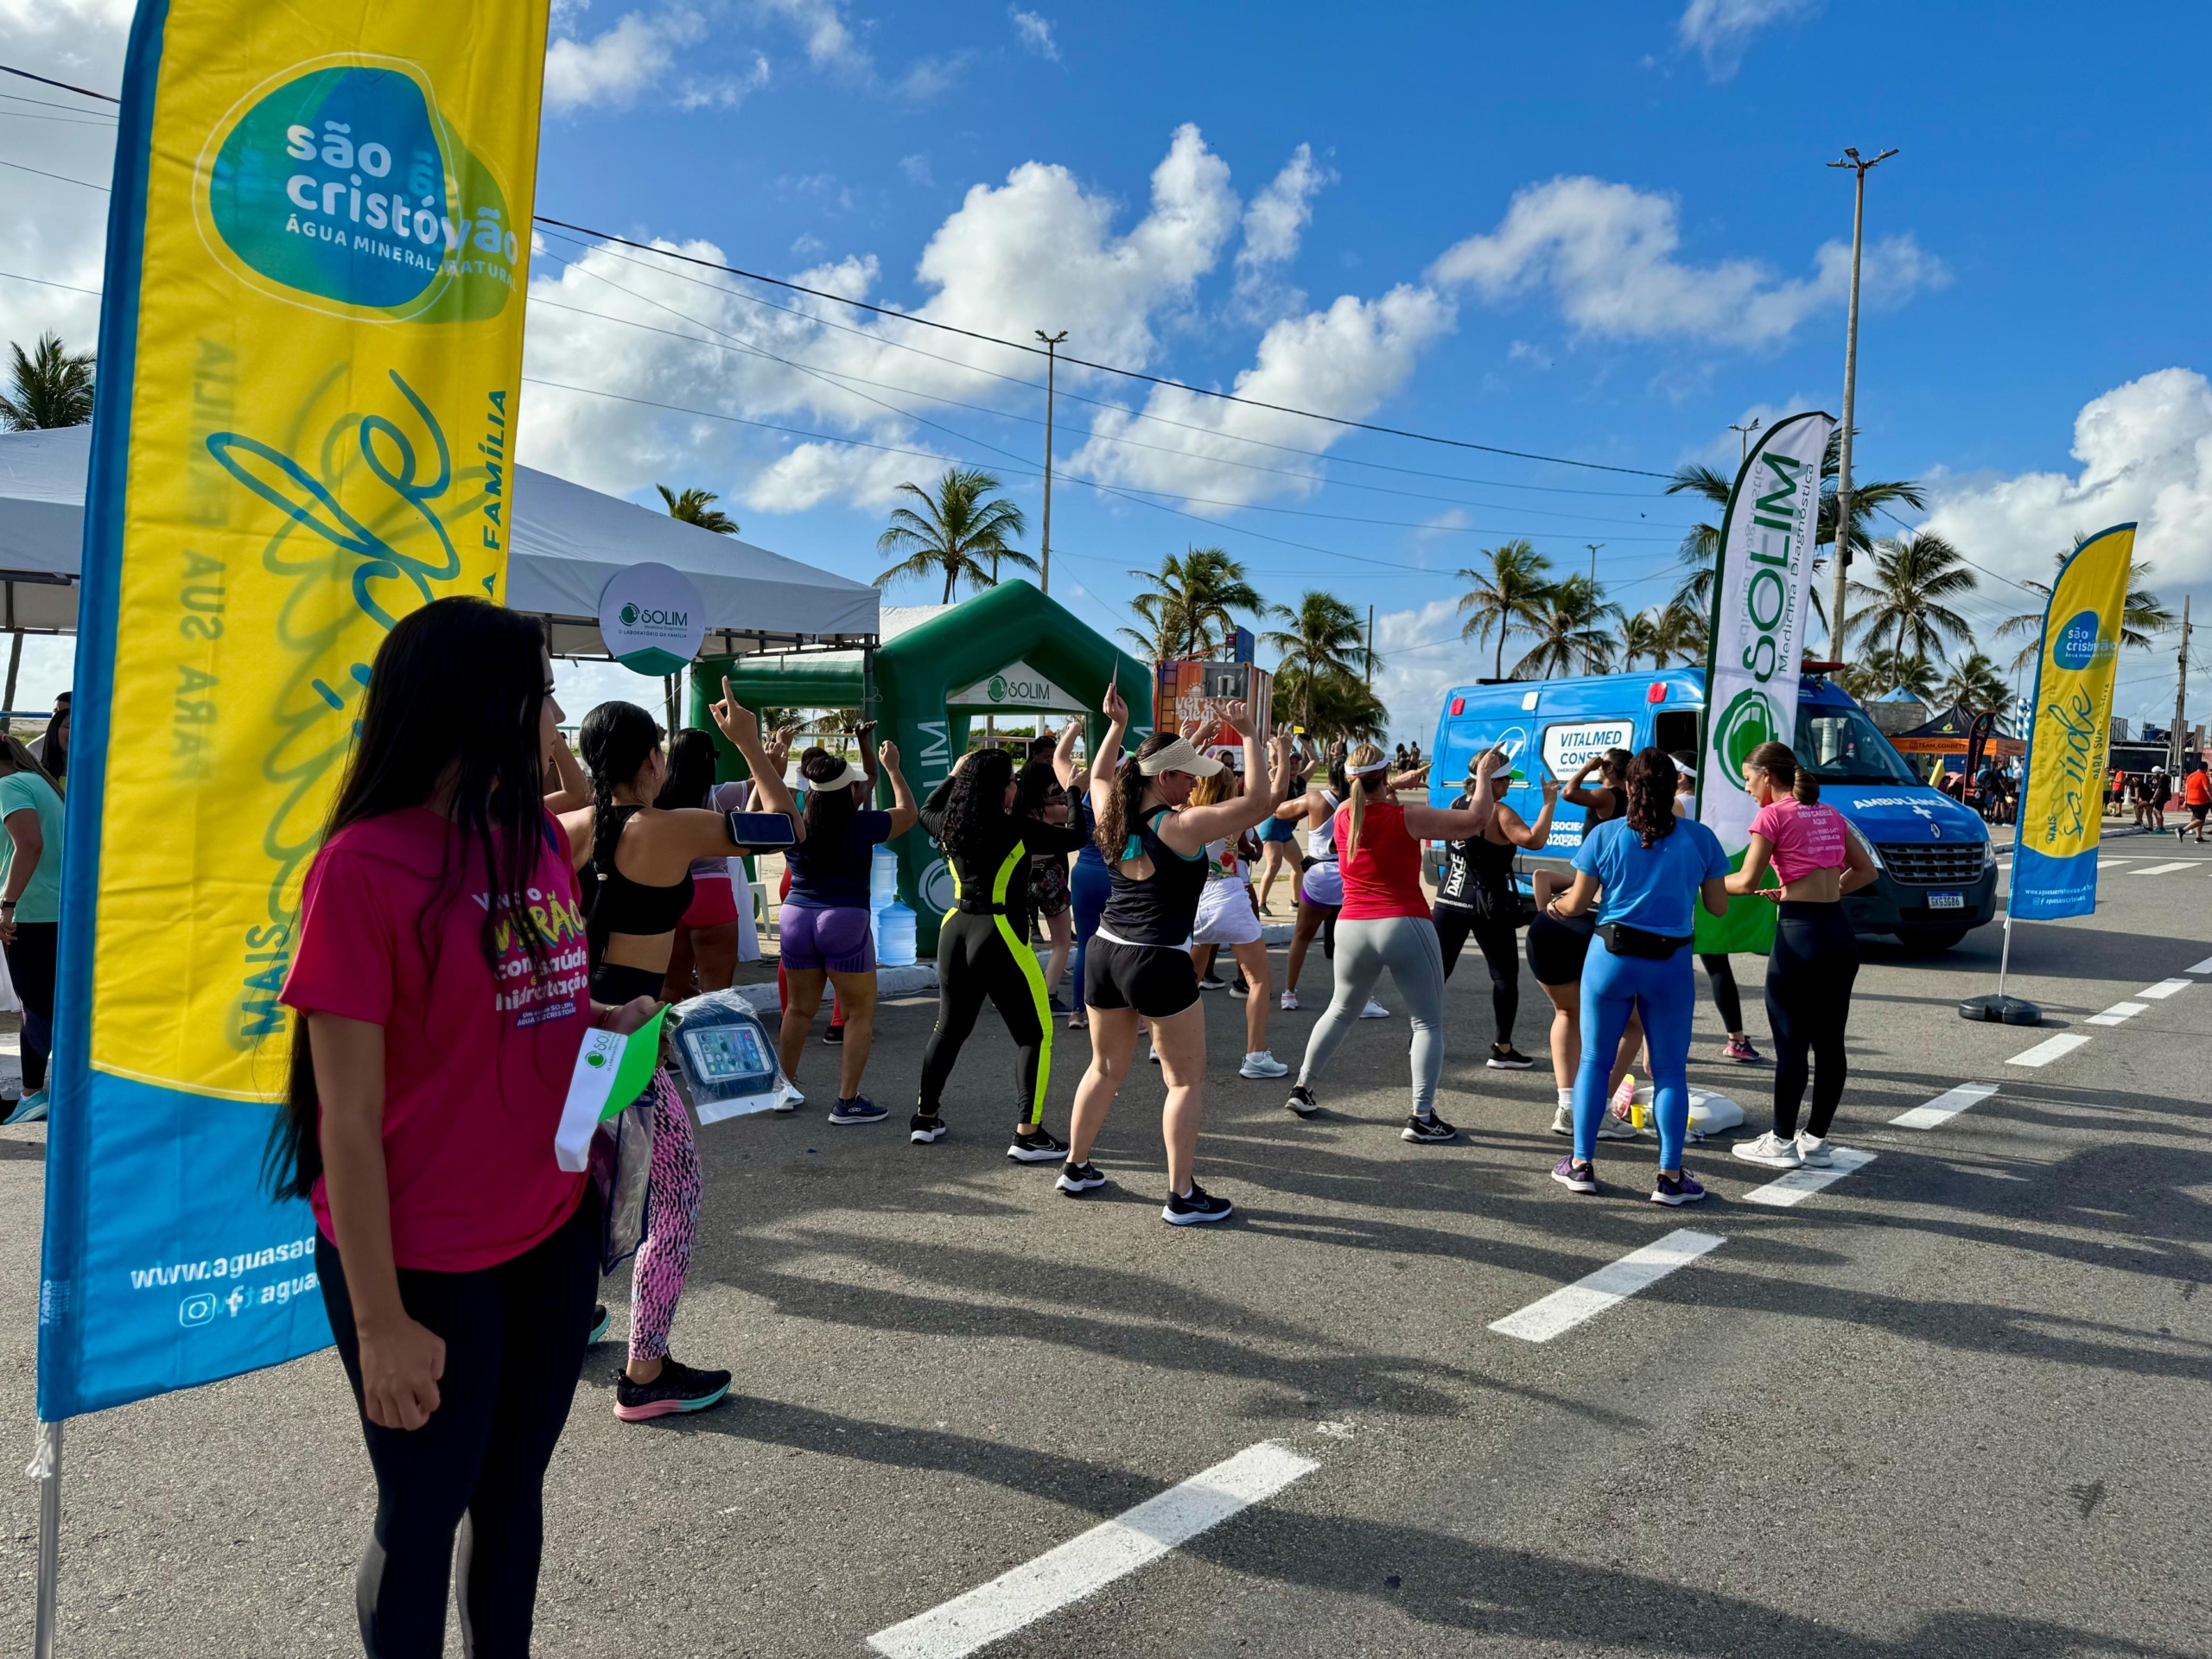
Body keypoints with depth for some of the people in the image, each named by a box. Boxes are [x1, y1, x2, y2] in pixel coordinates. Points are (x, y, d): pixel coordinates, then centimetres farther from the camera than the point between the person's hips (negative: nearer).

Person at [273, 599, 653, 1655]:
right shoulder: (365, 865, -18)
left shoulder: (540, 838, 3)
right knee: (423, 1514, 12)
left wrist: (612, 1020, -3)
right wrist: (381, 1319, -15)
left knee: (514, 1485, 20)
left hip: (553, 1231, 6)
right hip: (421, 1260, -6)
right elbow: (348, 1119, -17)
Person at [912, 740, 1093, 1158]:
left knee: (950, 1027, 21)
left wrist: (954, 775, 33)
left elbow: (927, 811, 27)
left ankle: (925, 1118, 29)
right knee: (1034, 1035, 2)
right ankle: (1027, 1135, -1)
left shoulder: (951, 827, 3)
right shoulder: (1017, 830, -14)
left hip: (955, 932, 7)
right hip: (1000, 939, -7)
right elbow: (1076, 837, -5)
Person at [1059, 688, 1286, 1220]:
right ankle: (1182, 1196, 3)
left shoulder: (1112, 817, 4)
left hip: (1105, 953, 7)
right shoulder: (1182, 827, -16)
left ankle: (1076, 1167, 32)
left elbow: (1099, 777, 28)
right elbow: (1257, 802, -16)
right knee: (1186, 1080, 4)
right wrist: (1250, 736, -9)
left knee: (1105, 1070, 22)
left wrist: (1117, 725, 27)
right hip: (1159, 965, -7)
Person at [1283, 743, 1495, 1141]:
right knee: (1428, 1022, 5)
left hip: (1352, 928, 5)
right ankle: (1422, 1117, -1)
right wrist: (1484, 779, 8)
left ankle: (1302, 1089, 27)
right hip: (1405, 927, -5)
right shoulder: (1408, 818, -9)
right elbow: (1477, 819, -7)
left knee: (1341, 1011, 24)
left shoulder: (1343, 817, 4)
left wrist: (1393, 789, 30)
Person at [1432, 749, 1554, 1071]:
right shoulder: (1500, 814, -14)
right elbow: (1534, 839, -28)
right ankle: (1502, 1050, 6)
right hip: (1487, 906, -6)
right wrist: (1549, 802, -21)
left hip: (1450, 900, 6)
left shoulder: (1457, 805, 5)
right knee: (1504, 975, 5)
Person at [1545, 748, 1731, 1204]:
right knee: (1670, 1070, 9)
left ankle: (1581, 1165, 17)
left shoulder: (1604, 835, -4)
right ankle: (1670, 1176, 8)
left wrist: (1556, 905, 21)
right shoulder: (1700, 838, -2)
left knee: (1594, 1060, 12)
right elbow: (1718, 907, 4)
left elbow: (1577, 903, -1)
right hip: (1671, 965, 0)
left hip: (1611, 958, 0)